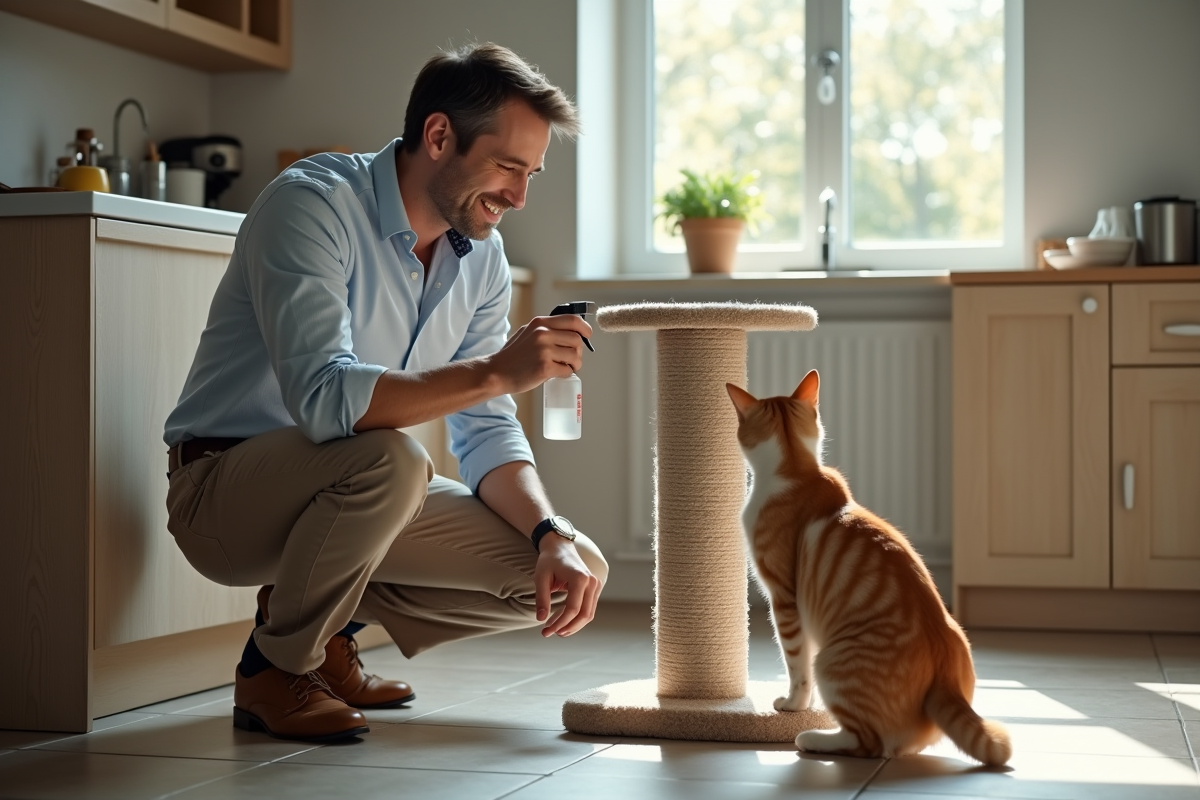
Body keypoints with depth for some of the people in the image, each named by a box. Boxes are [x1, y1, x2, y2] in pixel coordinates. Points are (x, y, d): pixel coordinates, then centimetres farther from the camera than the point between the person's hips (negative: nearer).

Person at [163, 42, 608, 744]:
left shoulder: (482, 257, 2)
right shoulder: (312, 205, -22)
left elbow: (487, 433, 2)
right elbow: (323, 398, -35)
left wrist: (552, 536, -15)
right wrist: (494, 372, -37)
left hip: (360, 496, 7)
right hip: (223, 489, -7)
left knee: (566, 572, -5)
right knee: (387, 459, -38)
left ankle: (329, 626, 12)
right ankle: (274, 671, -12)